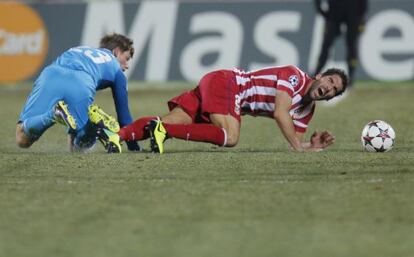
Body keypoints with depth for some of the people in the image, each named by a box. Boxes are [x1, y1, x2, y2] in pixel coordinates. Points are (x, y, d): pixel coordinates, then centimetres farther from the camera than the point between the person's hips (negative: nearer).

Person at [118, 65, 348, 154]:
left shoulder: (307, 109, 15)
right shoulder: (295, 76, -11)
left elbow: (296, 139, 14)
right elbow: (280, 114, -22)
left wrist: (311, 145, -7)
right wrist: (298, 147, -19)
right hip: (225, 82, -8)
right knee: (230, 136, -29)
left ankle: (118, 134, -22)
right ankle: (164, 129, -32)